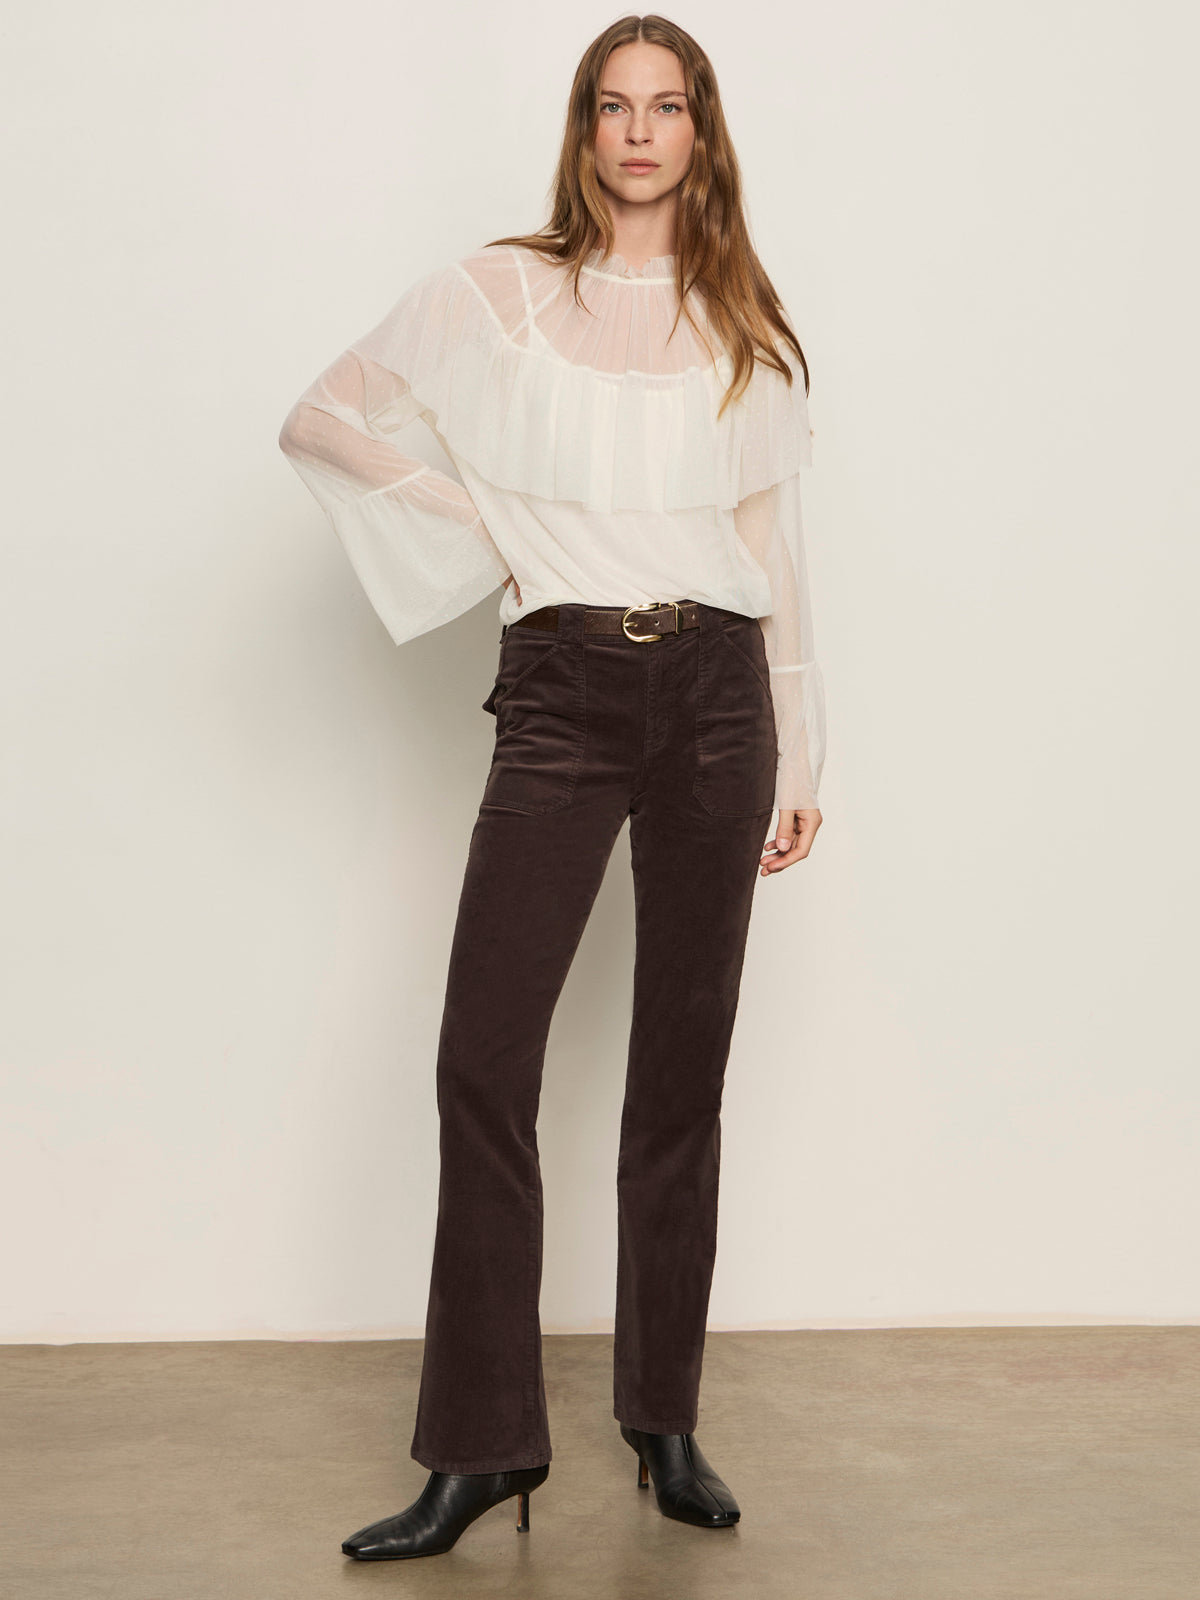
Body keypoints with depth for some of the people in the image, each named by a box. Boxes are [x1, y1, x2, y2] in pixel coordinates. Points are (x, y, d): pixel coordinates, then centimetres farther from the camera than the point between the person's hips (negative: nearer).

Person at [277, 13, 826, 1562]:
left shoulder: (745, 326, 12)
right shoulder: (502, 291, 6)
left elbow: (776, 546, 12)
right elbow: (319, 419, 6)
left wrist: (802, 752, 9)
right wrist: (481, 524, -1)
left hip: (716, 691, 2)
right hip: (561, 691, -1)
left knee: (683, 1070, 6)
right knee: (484, 1060, -7)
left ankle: (665, 1418, 19)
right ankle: (483, 1445, 4)